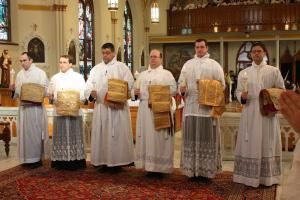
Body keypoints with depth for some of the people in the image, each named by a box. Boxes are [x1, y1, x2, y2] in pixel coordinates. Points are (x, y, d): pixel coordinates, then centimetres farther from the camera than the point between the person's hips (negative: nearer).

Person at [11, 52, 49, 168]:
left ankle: (37, 158, 5)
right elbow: (18, 93, 12)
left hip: (36, 107, -5)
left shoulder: (40, 73, -1)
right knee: (24, 132, 6)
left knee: (35, 132, -2)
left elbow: (45, 90, -4)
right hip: (23, 107, 5)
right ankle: (27, 158, 14)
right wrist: (14, 89, -9)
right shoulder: (19, 74, 12)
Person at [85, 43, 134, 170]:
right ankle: (102, 160, 13)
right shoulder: (96, 69, 15)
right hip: (100, 106, 4)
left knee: (117, 133, -2)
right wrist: (91, 92, -15)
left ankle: (117, 160, 5)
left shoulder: (122, 67, 3)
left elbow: (129, 84, -7)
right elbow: (89, 84, 7)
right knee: (100, 133, 5)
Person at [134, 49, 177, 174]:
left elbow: (173, 90, -7)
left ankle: (160, 165, 1)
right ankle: (148, 164, 10)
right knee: (145, 136, 3)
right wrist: (135, 92, -3)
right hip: (144, 109, 5)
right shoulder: (143, 74, 20)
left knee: (159, 137, -5)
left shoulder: (166, 74, 4)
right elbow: (136, 90, 20)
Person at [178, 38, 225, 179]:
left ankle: (207, 169, 7)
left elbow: (221, 85, 1)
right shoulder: (188, 64, 13)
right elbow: (181, 82, 12)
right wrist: (182, 89, -9)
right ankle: (192, 168, 11)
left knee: (207, 138, 0)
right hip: (191, 106, 3)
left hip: (208, 106, -2)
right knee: (191, 138, 4)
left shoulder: (214, 65, 4)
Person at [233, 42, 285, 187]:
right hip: (250, 113, 1)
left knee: (268, 145, 4)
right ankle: (249, 176, 8)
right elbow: (238, 92, 6)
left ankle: (268, 177, 13)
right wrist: (242, 96, -16)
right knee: (250, 145, 2)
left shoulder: (274, 71, 4)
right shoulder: (243, 73, 7)